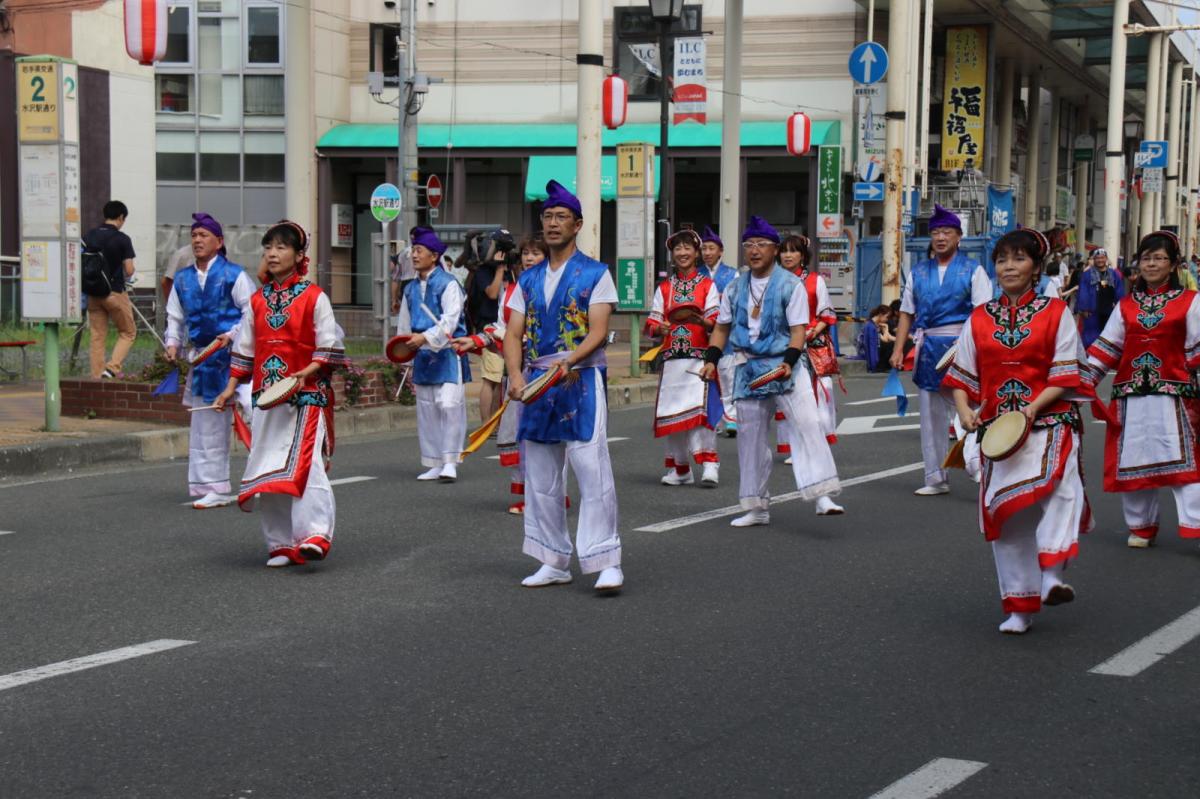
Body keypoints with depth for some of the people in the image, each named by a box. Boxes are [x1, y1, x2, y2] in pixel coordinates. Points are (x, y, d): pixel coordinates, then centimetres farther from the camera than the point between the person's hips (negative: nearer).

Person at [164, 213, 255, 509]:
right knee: (206, 424, 10)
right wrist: (173, 344, 5)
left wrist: (232, 335, -17)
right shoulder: (182, 279, 12)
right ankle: (214, 488, 19)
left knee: (253, 410, -21)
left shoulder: (234, 275, -4)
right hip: (204, 359, 6)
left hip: (236, 353, -6)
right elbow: (175, 317, 20)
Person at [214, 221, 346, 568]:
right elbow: (244, 350, 17)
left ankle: (315, 535, -20)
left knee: (305, 462, -16)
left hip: (306, 395, -5)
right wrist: (231, 388, 12)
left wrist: (308, 372, -18)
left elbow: (329, 347, -3)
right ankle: (282, 543, 10)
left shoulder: (314, 297, -1)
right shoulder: (257, 301, 13)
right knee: (269, 468, 4)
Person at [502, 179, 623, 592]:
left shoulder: (595, 274, 1)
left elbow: (598, 331, -10)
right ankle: (554, 562, 18)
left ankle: (607, 562, -9)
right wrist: (515, 374, -11)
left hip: (581, 381, -5)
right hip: (536, 383, 5)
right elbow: (513, 334, 8)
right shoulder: (528, 280, 14)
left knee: (592, 471, -12)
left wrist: (568, 360, -27)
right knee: (540, 477, 8)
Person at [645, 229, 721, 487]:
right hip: (672, 358, 3)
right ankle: (679, 469, 11)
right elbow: (652, 324, 10)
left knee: (699, 406, -18)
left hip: (699, 358, -3)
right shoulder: (664, 287, 15)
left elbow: (716, 322, -1)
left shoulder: (707, 285, 7)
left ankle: (709, 464, -17)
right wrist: (660, 328, -12)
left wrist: (699, 320, -21)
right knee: (671, 411, 1)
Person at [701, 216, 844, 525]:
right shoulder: (735, 288, 10)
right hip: (749, 369, 5)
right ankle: (757, 508, 19)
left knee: (807, 426, -19)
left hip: (784, 367, -5)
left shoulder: (790, 285, -5)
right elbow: (722, 327, 17)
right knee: (750, 437, 8)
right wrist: (711, 360, 4)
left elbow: (798, 329, -9)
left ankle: (823, 496, -22)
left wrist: (788, 362, -23)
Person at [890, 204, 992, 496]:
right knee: (931, 415, 10)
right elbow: (906, 313, 14)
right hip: (929, 347, 5)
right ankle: (936, 479, 19)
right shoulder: (919, 272, 12)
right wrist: (899, 349, 4)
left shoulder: (972, 270, 0)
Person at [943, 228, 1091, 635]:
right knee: (1006, 512, 3)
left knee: (1053, 483, -32)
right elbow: (962, 375, 14)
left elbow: (1065, 377, -2)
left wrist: (1033, 408, -17)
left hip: (1048, 423, -3)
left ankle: (1051, 577, -40)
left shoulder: (1056, 313, 4)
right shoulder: (979, 319, 12)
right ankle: (1019, 606, 14)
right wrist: (964, 409, -6)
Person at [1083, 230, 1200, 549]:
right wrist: (1083, 382, 3)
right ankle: (1142, 526, 21)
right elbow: (1105, 348, 10)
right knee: (1133, 461, 8)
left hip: (1172, 394, -4)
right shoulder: (1126, 306, 12)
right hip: (1130, 396, 4)